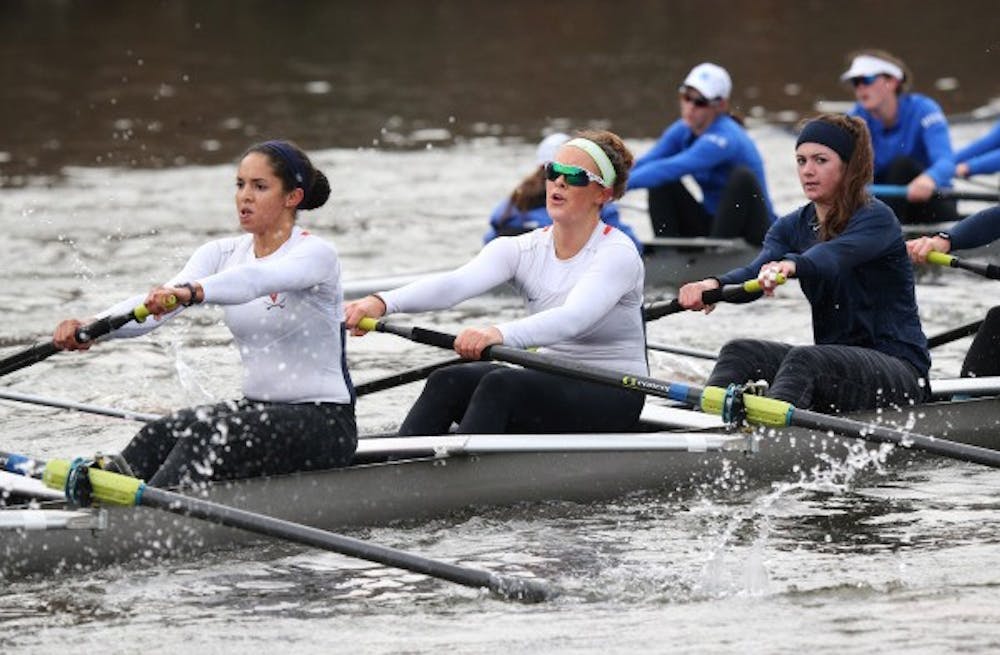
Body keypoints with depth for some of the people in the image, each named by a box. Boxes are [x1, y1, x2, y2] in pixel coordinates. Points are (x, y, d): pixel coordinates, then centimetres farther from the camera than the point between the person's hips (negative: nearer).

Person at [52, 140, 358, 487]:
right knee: (160, 434, -20)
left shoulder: (317, 254, -12)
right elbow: (154, 305, -9)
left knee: (208, 437, -30)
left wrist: (190, 292, -54)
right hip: (258, 408, 6)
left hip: (324, 422, -6)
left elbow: (255, 279, -35)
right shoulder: (223, 254, 7)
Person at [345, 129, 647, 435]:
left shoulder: (618, 253, -11)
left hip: (612, 399, -6)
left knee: (501, 385, -31)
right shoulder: (523, 250, 5)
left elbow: (574, 318, -31)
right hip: (548, 384, 6)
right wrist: (383, 302, -34)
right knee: (447, 383, -21)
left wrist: (500, 334, -50)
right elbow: (457, 282, -14)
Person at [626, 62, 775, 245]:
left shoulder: (724, 138, -25)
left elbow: (671, 169, -37)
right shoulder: (682, 131, -1)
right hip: (711, 225, 6)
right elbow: (642, 165, -12)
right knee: (662, 183, -8)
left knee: (742, 175, -31)